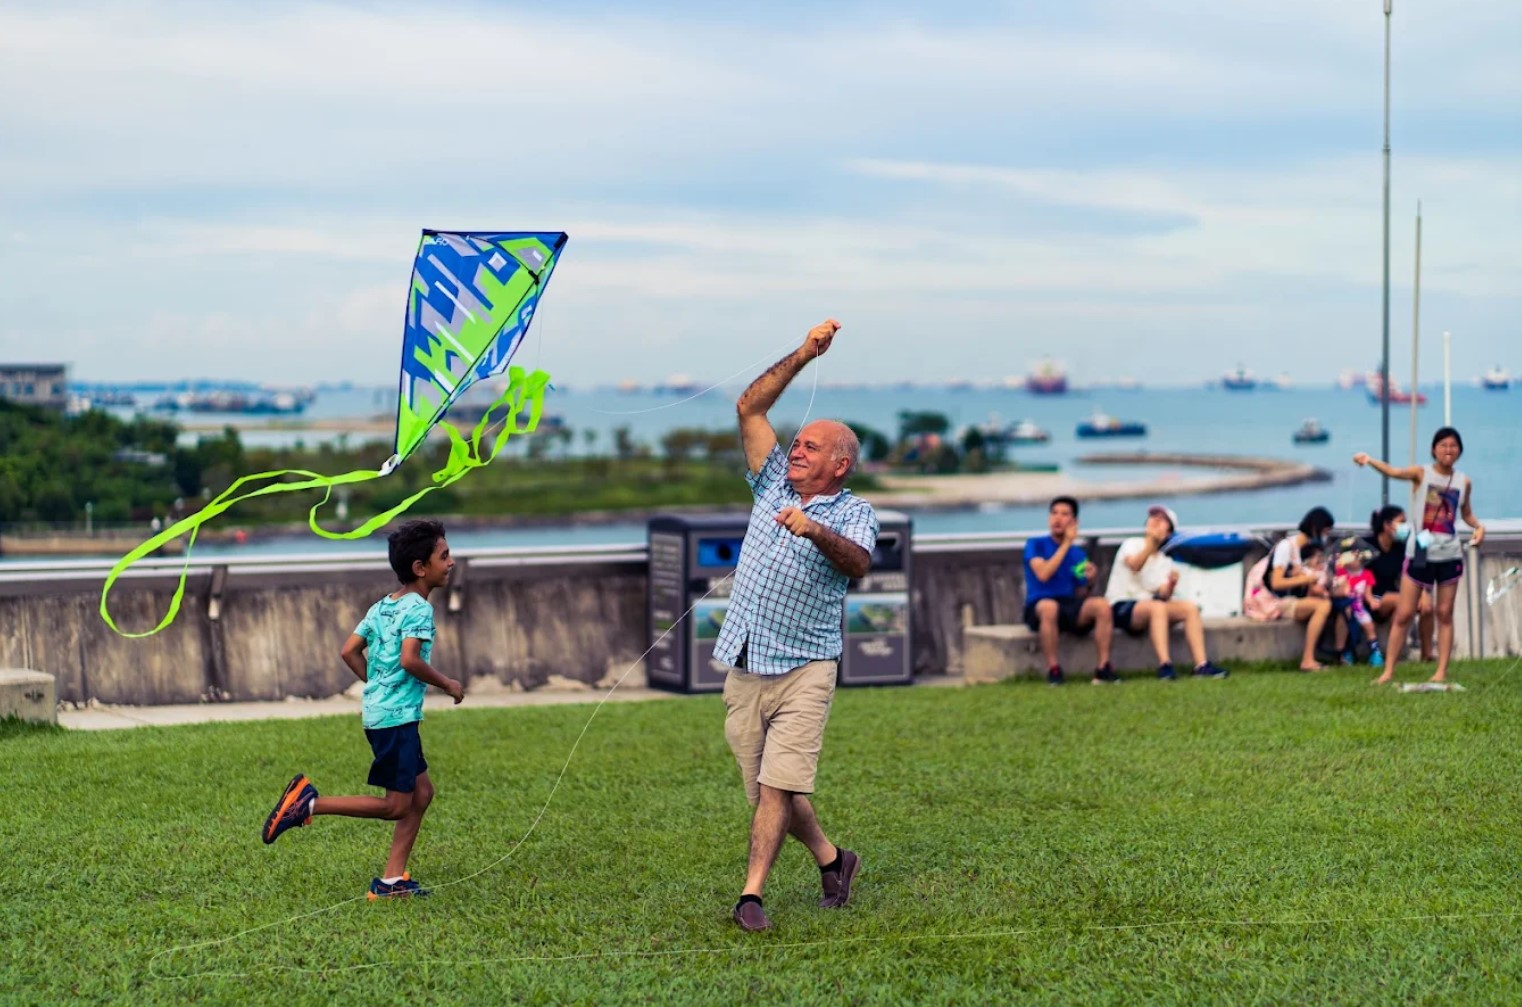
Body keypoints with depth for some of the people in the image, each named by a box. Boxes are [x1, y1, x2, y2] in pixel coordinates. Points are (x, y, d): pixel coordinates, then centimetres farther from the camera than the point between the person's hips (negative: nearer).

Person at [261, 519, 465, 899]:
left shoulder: (381, 607, 14)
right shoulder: (419, 608, -13)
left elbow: (349, 651, 13)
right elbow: (410, 659, -25)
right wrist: (447, 684, -11)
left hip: (379, 710, 10)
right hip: (397, 716, -10)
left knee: (422, 792, 14)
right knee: (396, 806, -4)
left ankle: (392, 880, 12)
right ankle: (309, 802, -9)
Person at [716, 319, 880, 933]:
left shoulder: (852, 512, -1)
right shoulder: (774, 484, 13)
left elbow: (859, 564, -22)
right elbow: (749, 408, 9)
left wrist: (816, 531, -40)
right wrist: (803, 356, 3)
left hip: (803, 668, -5)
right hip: (744, 667, 5)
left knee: (777, 785, -14)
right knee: (766, 789, 9)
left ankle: (752, 894, -15)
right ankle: (831, 860, 28)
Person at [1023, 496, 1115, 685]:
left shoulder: (1079, 553, 16)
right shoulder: (1035, 544, 5)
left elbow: (1079, 595, 16)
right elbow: (1042, 574, -13)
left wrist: (1087, 580, -7)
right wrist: (1066, 544, -8)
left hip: (1071, 607, 3)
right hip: (1039, 607, -3)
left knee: (1102, 605, -27)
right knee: (1049, 607, -40)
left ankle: (1103, 668, -24)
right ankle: (1053, 669, -29)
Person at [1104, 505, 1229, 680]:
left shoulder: (1165, 561, 16)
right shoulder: (1132, 544, 3)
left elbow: (1163, 595, 0)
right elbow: (1134, 565, -21)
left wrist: (1171, 584, -21)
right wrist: (1151, 541, -31)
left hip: (1147, 609, 6)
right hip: (1120, 607, -6)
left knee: (1190, 608, -17)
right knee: (1157, 607, -35)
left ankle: (1201, 665, -27)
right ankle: (1165, 665, -46)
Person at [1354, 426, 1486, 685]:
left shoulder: (1464, 482, 5)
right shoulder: (1422, 473, -5)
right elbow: (1394, 472, -25)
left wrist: (1478, 526, -1)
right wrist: (1369, 460, -45)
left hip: (1450, 554, 2)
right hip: (1420, 552, -2)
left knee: (1445, 613, 5)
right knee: (1404, 614, -1)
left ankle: (1442, 671, 10)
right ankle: (1388, 671, 5)